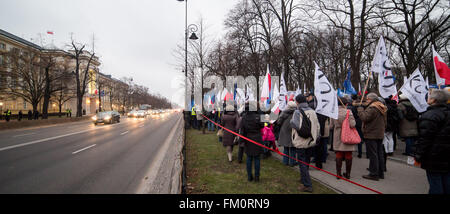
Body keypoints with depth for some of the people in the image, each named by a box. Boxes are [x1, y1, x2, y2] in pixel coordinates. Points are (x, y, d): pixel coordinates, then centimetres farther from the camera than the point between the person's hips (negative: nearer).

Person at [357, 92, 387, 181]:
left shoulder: (372, 108, -17)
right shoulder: (382, 108, 16)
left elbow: (364, 118, -23)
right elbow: (384, 121, 20)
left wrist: (360, 108, -12)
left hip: (371, 135, -10)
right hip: (380, 135, 10)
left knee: (372, 155, -6)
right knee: (379, 154, 14)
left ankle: (374, 174, -3)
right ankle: (380, 173, 21)